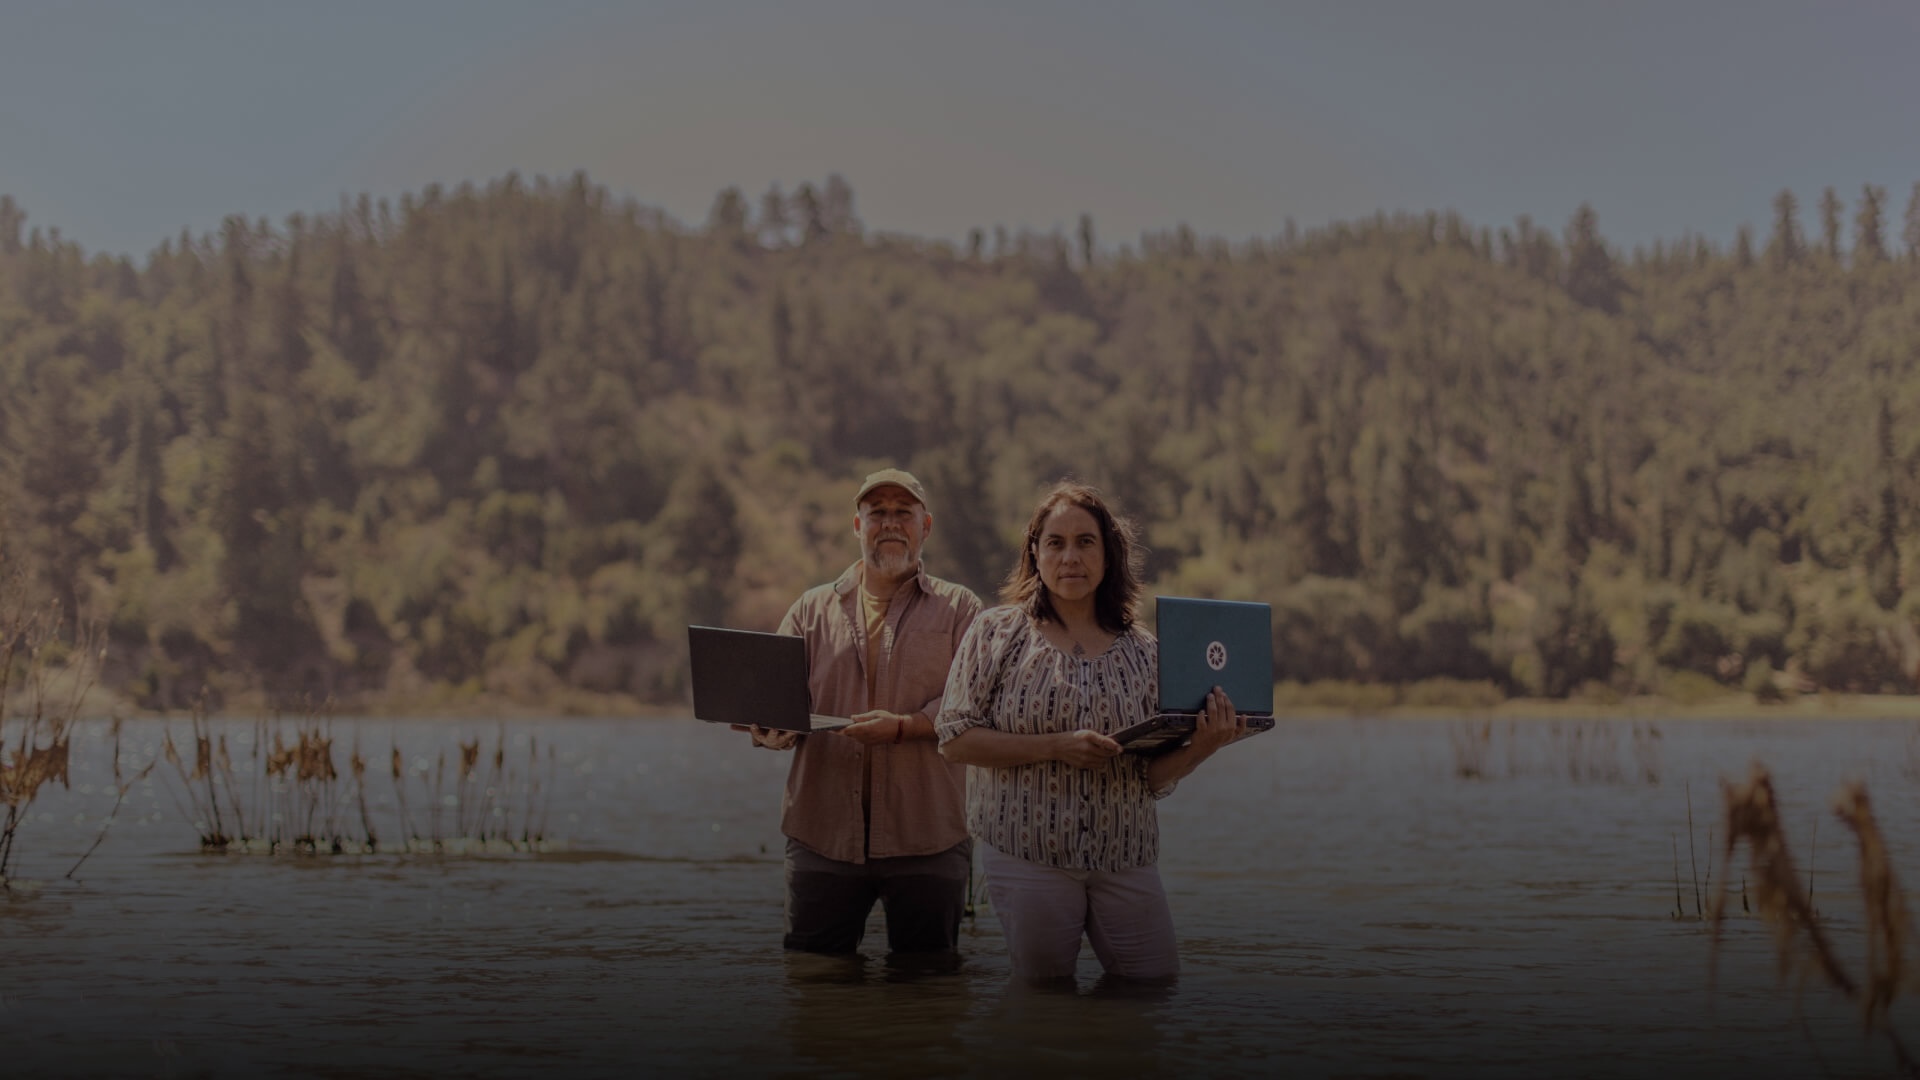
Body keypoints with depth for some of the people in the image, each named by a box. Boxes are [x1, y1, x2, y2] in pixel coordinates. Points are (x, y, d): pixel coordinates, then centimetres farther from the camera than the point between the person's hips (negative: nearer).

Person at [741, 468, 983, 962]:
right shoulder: (813, 609, 14)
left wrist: (903, 726, -19)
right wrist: (771, 728, -17)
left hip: (928, 837, -1)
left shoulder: (959, 608, 8)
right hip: (823, 831, 2)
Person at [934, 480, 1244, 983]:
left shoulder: (1143, 650, 7)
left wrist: (1203, 745, -14)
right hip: (1029, 857, -3)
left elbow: (1153, 776, 7)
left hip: (1127, 861, 3)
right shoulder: (998, 633, 0)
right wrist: (1056, 746, -17)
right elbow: (955, 738, -7)